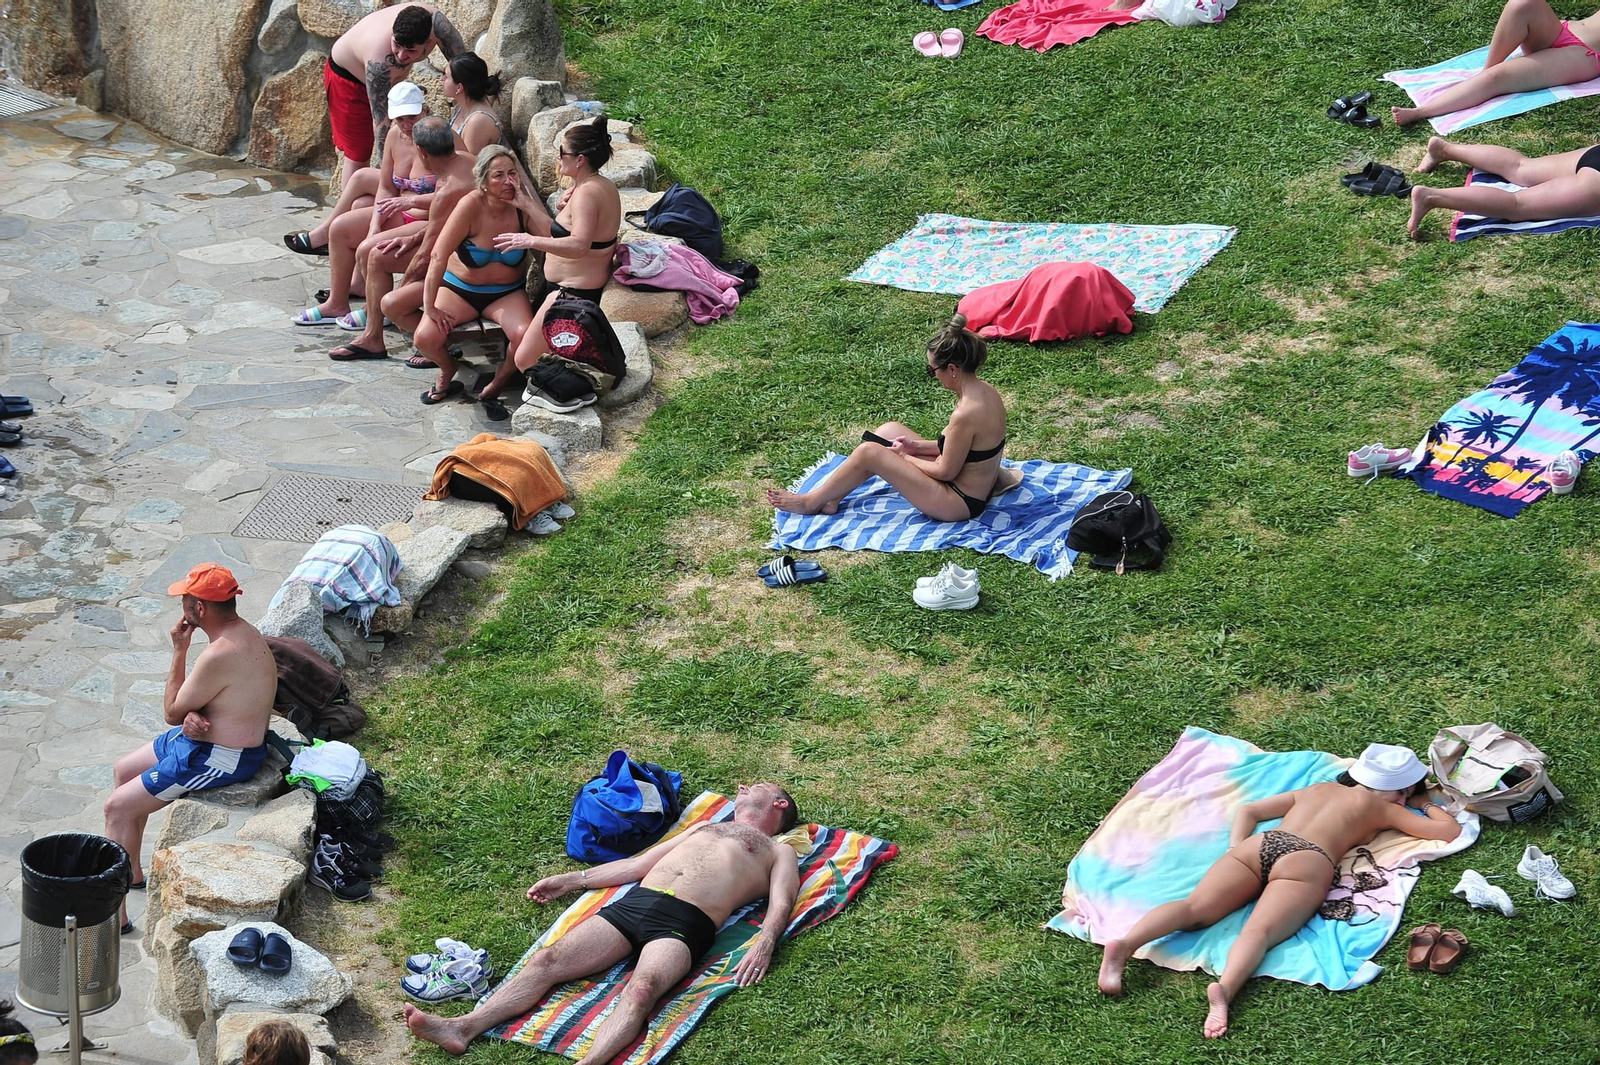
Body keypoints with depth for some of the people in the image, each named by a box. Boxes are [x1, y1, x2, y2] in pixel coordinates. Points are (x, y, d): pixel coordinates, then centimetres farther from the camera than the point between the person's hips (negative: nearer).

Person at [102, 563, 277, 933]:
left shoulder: (220, 655, -31)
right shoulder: (240, 630, 1)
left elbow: (172, 712, -17)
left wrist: (178, 651, -13)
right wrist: (192, 715, -14)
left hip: (219, 760, -11)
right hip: (203, 737, 11)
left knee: (118, 808, -8)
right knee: (123, 770, 22)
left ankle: (115, 912, -1)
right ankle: (132, 871, 34)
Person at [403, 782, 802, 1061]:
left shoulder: (779, 851, 23)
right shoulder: (703, 827, 39)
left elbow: (780, 905, 6)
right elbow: (637, 864, 36)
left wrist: (764, 944, -16)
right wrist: (572, 880, 29)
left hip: (685, 922, -5)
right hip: (634, 903, 5)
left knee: (641, 989, -35)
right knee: (548, 959, -16)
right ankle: (462, 1028, -31)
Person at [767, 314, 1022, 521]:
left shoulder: (966, 414, -31)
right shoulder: (985, 391, -2)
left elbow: (945, 471, -21)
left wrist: (903, 458, -6)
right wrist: (917, 446, 4)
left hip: (960, 503, -10)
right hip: (973, 487, 10)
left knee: (868, 453, -9)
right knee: (889, 430, 13)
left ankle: (811, 502, 12)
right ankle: (831, 497, 17)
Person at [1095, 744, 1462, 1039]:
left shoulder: (1317, 788, 38)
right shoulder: (1381, 806, 25)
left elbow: (1248, 811, 38)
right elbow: (1450, 832, 27)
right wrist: (1431, 807, 48)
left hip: (1259, 846, 4)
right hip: (1305, 862, -4)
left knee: (1195, 908, -18)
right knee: (1260, 930, -28)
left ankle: (1125, 944, -45)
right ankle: (1224, 988, -59)